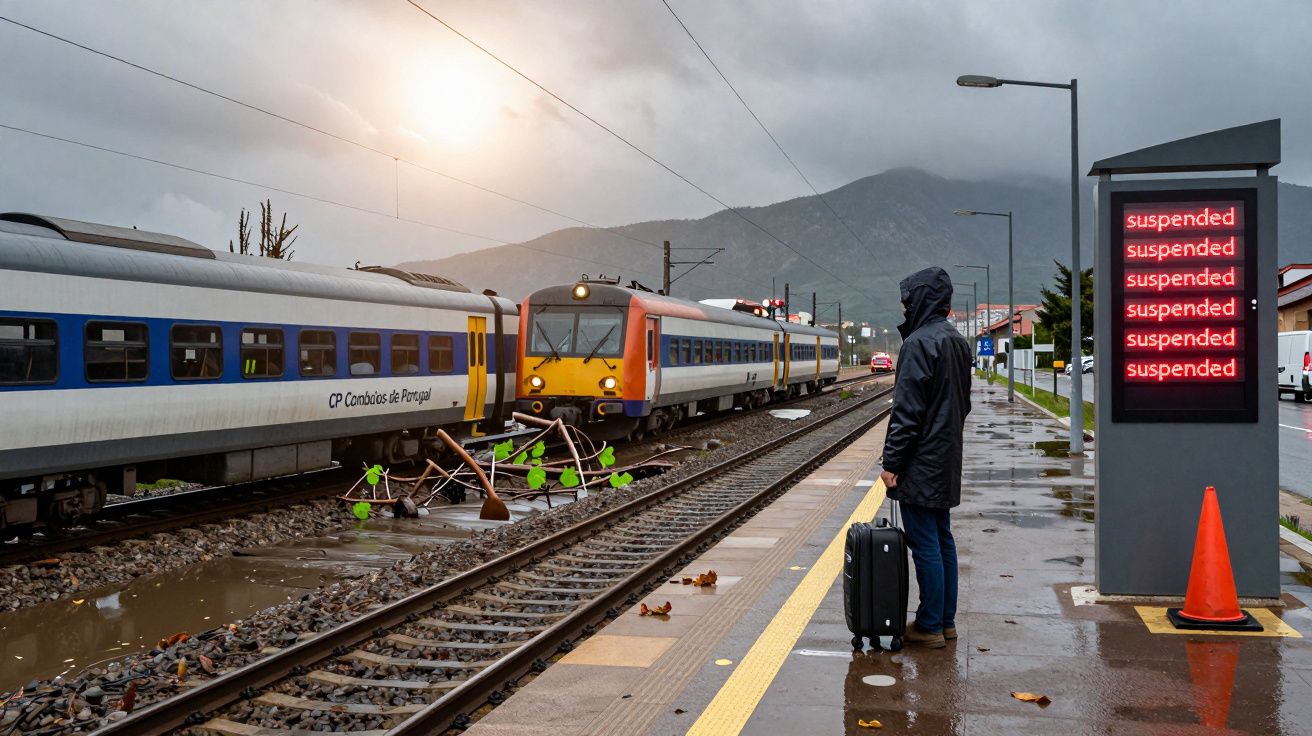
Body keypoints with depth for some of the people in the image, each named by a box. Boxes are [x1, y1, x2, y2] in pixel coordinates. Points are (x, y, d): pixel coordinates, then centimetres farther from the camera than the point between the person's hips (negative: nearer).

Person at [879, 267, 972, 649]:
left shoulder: (919, 343, -17)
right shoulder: (958, 342, 11)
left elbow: (907, 409, -19)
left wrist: (891, 462, -15)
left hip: (921, 462, -9)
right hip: (948, 459, 9)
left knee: (925, 545, -2)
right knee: (942, 539, 15)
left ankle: (930, 626, 5)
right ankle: (946, 620, 22)